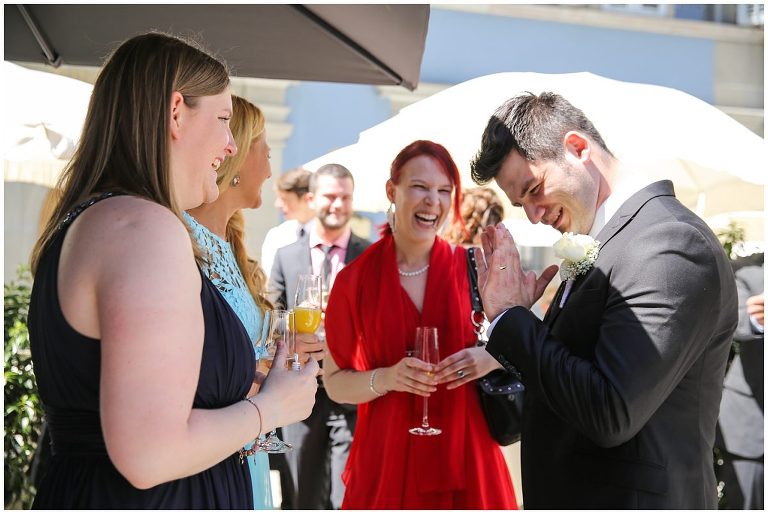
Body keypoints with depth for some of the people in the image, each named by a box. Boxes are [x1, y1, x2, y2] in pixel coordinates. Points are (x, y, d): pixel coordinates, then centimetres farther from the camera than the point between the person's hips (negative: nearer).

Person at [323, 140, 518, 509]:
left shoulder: (472, 268, -3)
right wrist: (386, 378, -18)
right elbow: (334, 382, 0)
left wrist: (490, 358, -13)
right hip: (386, 459, -1)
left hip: (466, 456, 1)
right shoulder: (355, 280, -5)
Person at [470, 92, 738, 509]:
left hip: (629, 497, -8)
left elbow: (611, 415, -27)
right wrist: (509, 312, -4)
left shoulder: (672, 244, -21)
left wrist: (509, 316, -17)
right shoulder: (607, 246, 7)